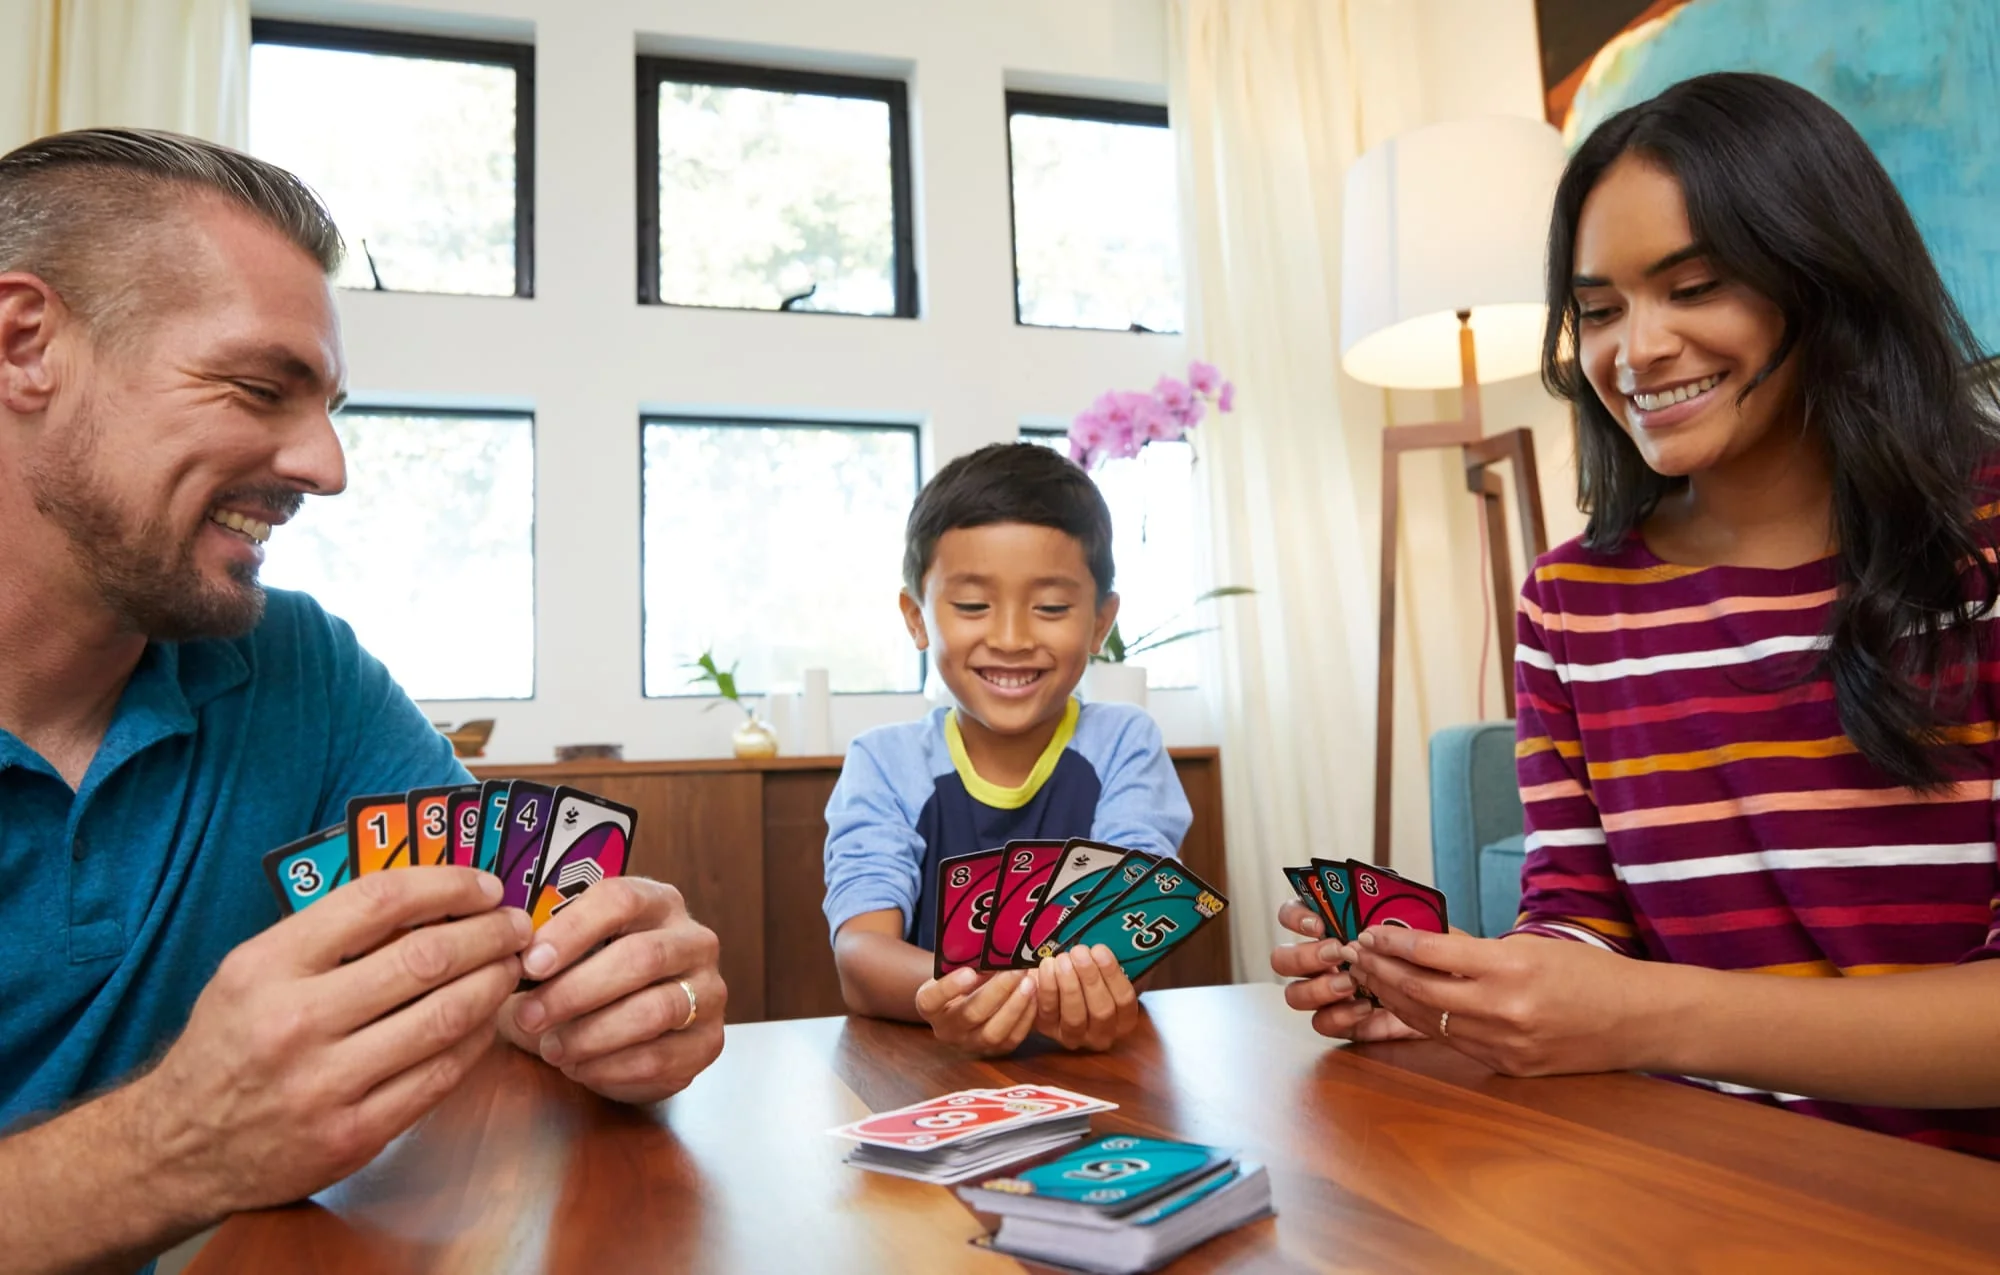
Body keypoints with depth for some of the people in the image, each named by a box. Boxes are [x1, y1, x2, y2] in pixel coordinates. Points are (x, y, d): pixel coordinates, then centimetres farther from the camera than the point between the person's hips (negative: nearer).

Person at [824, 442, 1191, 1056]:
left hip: (1099, 1063, 0)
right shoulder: (883, 765, 1)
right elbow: (860, 953, -12)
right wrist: (954, 993, -34)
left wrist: (1098, 987, -34)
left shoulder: (1123, 747, 1)